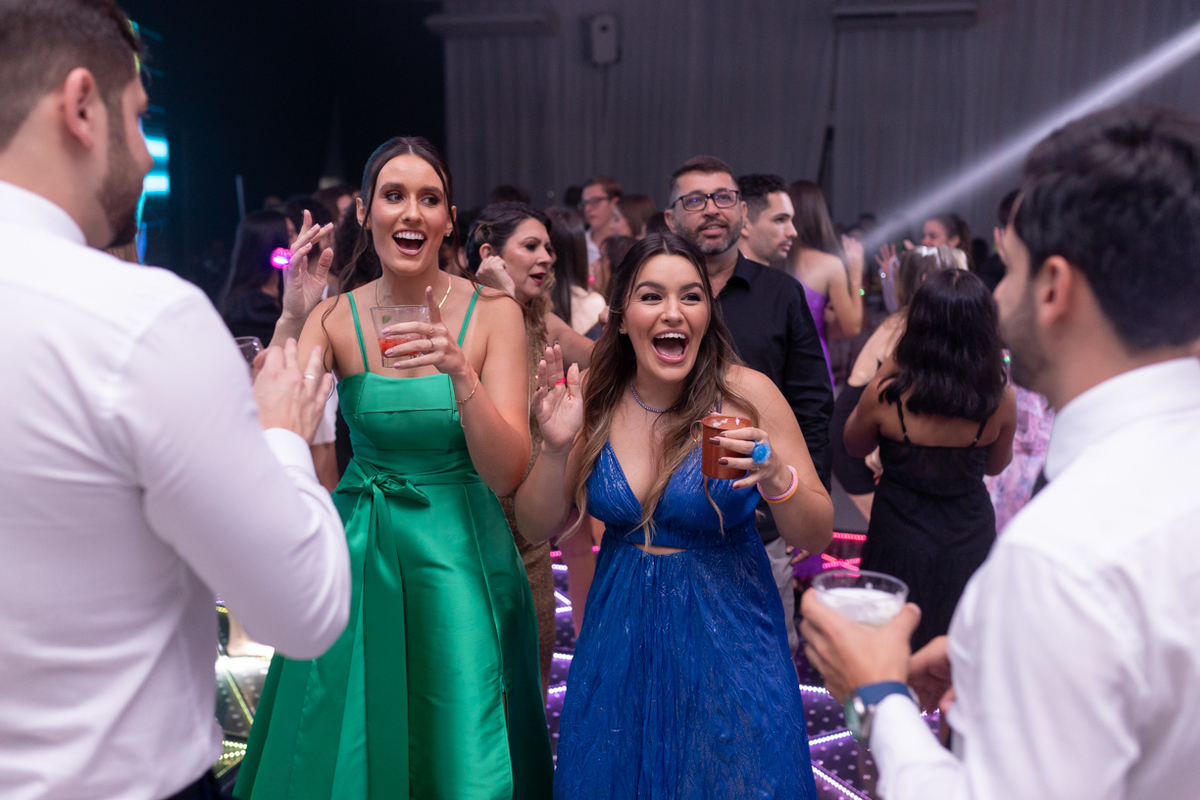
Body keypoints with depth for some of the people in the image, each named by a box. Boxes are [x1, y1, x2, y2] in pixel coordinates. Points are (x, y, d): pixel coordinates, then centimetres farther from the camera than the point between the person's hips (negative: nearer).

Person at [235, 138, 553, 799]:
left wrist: (460, 372, -31)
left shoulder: (493, 314, -8)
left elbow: (507, 475, -15)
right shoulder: (335, 317, -5)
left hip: (460, 551, -1)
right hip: (359, 546, 2)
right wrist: (293, 320, -25)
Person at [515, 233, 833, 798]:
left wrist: (777, 479, -29)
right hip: (620, 637, 3)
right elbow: (537, 529, -2)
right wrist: (557, 447, -19)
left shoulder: (747, 394, -14)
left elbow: (816, 537, -9)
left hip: (727, 633, -2)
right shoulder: (597, 401, -7)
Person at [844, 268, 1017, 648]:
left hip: (900, 542, -2)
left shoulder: (886, 392, -22)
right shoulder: (1001, 398, -14)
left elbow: (854, 445, 0)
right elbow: (996, 465, 5)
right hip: (971, 542, 2)